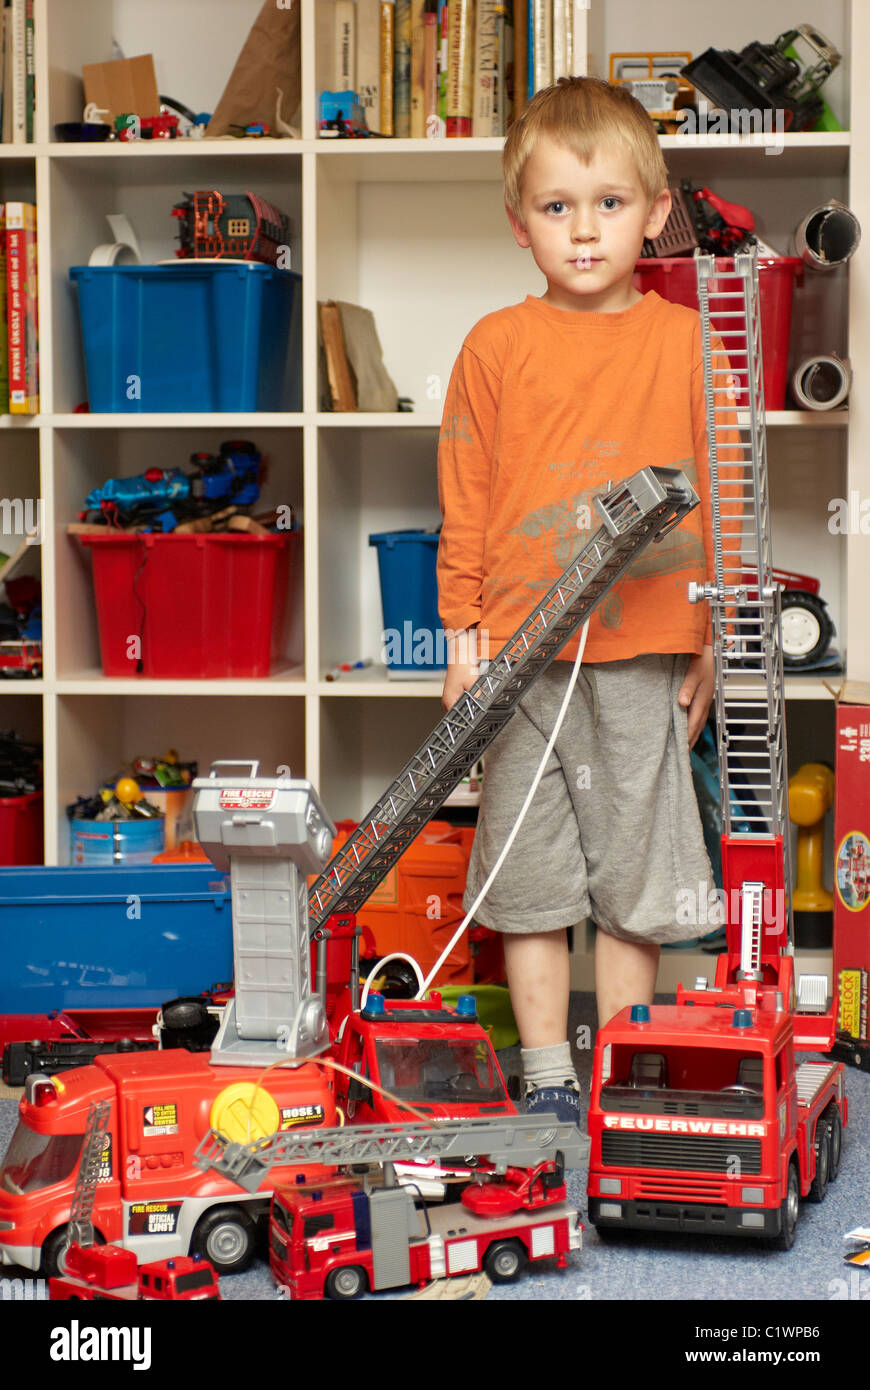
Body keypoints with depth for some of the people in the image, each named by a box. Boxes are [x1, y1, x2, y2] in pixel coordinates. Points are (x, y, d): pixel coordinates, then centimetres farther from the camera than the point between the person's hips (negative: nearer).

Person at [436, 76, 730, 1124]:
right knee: (530, 873, 7)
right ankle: (546, 1079, 19)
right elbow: (464, 503, 6)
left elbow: (720, 497, 5)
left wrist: (710, 643, 3)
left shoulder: (687, 341, 2)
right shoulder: (496, 346, 2)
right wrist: (463, 632, 2)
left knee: (634, 878, 5)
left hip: (645, 656, 0)